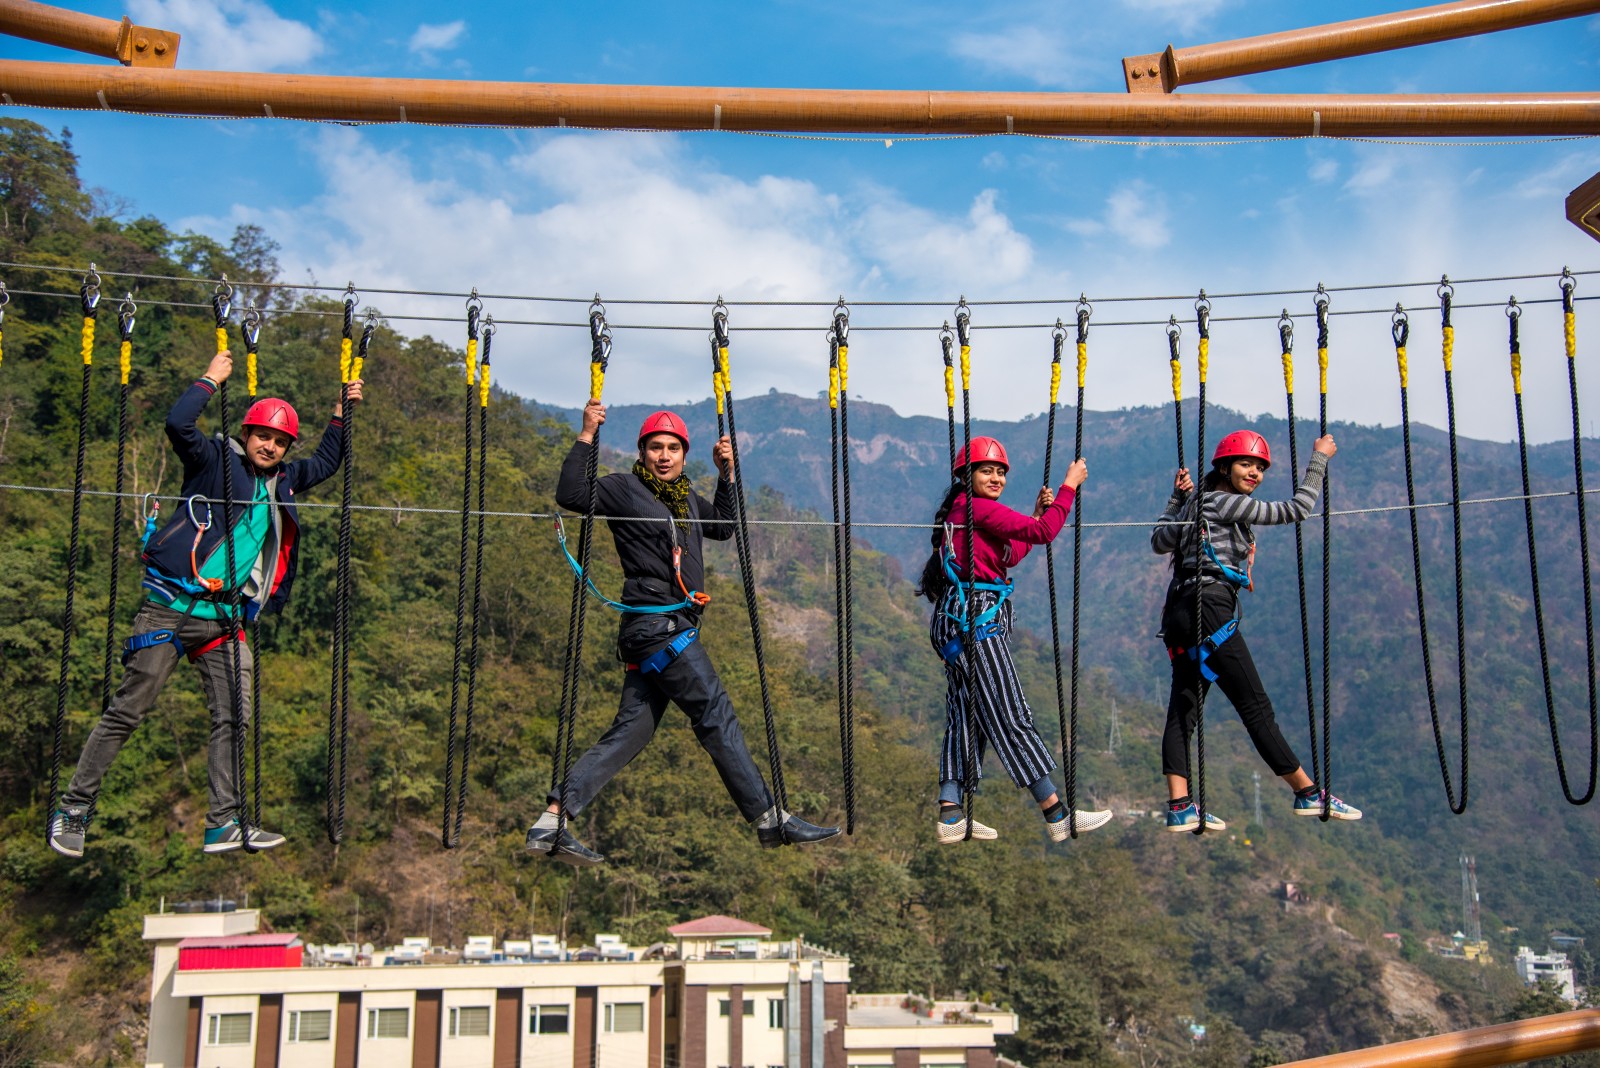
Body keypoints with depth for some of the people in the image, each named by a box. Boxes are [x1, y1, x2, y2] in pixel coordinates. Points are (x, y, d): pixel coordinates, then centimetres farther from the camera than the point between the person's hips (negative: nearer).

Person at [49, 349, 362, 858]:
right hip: (171, 607, -6)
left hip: (224, 621, 6)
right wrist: (211, 379, -8)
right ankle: (74, 809, 7)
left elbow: (326, 462, 34)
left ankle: (224, 825, 2)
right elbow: (178, 425, -17)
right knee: (127, 711, -3)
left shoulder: (284, 482, 18)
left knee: (234, 718, -1)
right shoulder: (216, 460, 1)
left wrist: (341, 412, 27)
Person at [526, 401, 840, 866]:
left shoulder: (685, 497, 22)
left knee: (630, 731, 5)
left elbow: (724, 527, 32)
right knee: (717, 716, -7)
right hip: (656, 623, -9)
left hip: (673, 629, 9)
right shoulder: (624, 489, -1)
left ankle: (551, 824, 6)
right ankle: (770, 820, -1)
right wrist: (586, 436, -17)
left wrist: (725, 473, 21)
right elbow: (571, 494, -15)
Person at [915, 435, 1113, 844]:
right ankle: (1057, 816, -4)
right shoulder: (977, 508, -10)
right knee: (1009, 716, -8)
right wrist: (1069, 485, -5)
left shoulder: (963, 510, 19)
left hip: (961, 620, 10)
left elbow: (1009, 555, 22)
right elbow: (1043, 533, -16)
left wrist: (1037, 512, 17)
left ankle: (951, 816, 6)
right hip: (974, 618, -10)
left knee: (964, 715, 8)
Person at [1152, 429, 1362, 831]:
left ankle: (1179, 807, -5)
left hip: (1179, 613, 9)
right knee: (1256, 708, -2)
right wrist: (1319, 458, 5)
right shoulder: (1227, 503, -5)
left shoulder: (1196, 504, 20)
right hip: (1209, 610, -9)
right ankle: (1308, 794, 6)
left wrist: (1177, 497, 32)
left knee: (1182, 707, 1)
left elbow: (1159, 541, 30)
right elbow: (1297, 509, -5)